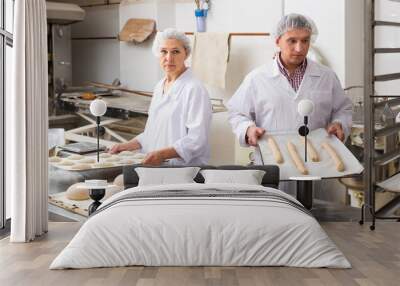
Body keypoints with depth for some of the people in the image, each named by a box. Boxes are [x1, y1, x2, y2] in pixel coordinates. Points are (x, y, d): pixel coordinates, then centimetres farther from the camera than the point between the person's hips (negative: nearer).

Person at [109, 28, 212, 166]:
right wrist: (127, 146, 16)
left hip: (184, 170, -7)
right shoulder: (159, 87, 16)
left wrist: (162, 154, -25)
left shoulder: (194, 89, -10)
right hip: (156, 167, 7)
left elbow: (196, 140, -16)